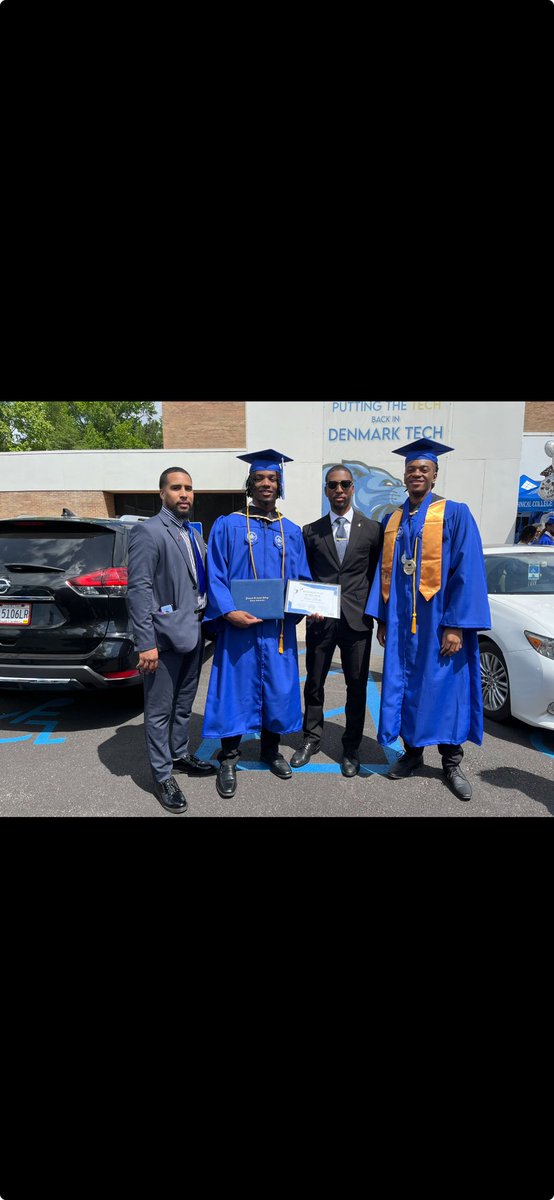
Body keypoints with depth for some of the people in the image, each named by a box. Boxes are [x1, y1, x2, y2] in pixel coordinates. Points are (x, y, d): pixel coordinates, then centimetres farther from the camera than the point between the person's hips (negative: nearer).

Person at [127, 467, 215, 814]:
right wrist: (146, 643, -20)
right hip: (166, 634, -7)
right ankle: (162, 776, 20)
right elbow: (138, 589, -17)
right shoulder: (148, 532, -12)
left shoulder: (194, 534, 12)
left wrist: (207, 622, 11)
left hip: (194, 631, 8)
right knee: (160, 710, 6)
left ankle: (181, 755, 38)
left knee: (184, 703, 21)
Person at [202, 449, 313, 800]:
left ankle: (271, 750, 31)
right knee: (236, 688, 3)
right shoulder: (228, 526, 1)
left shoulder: (292, 531, 12)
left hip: (279, 627, 4)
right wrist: (228, 611, -19)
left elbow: (302, 579, 13)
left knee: (279, 688, 10)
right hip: (239, 625, -3)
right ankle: (229, 759, 20)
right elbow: (215, 576, -5)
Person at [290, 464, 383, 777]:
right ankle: (312, 739, 30)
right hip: (320, 619, 1)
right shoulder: (311, 532, 6)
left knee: (357, 686, 8)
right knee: (314, 683, 11)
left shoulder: (372, 529, 3)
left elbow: (377, 575, 4)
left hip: (357, 619, -1)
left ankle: (351, 748, 24)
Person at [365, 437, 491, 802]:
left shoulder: (455, 514, -4)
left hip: (439, 622, -4)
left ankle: (452, 763, 22)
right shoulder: (392, 520, 10)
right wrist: (382, 618, 6)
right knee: (405, 687, 10)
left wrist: (456, 625, -17)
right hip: (401, 623, 4)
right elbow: (385, 573, 11)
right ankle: (412, 752, 27)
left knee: (446, 689, 5)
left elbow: (467, 572, -11)